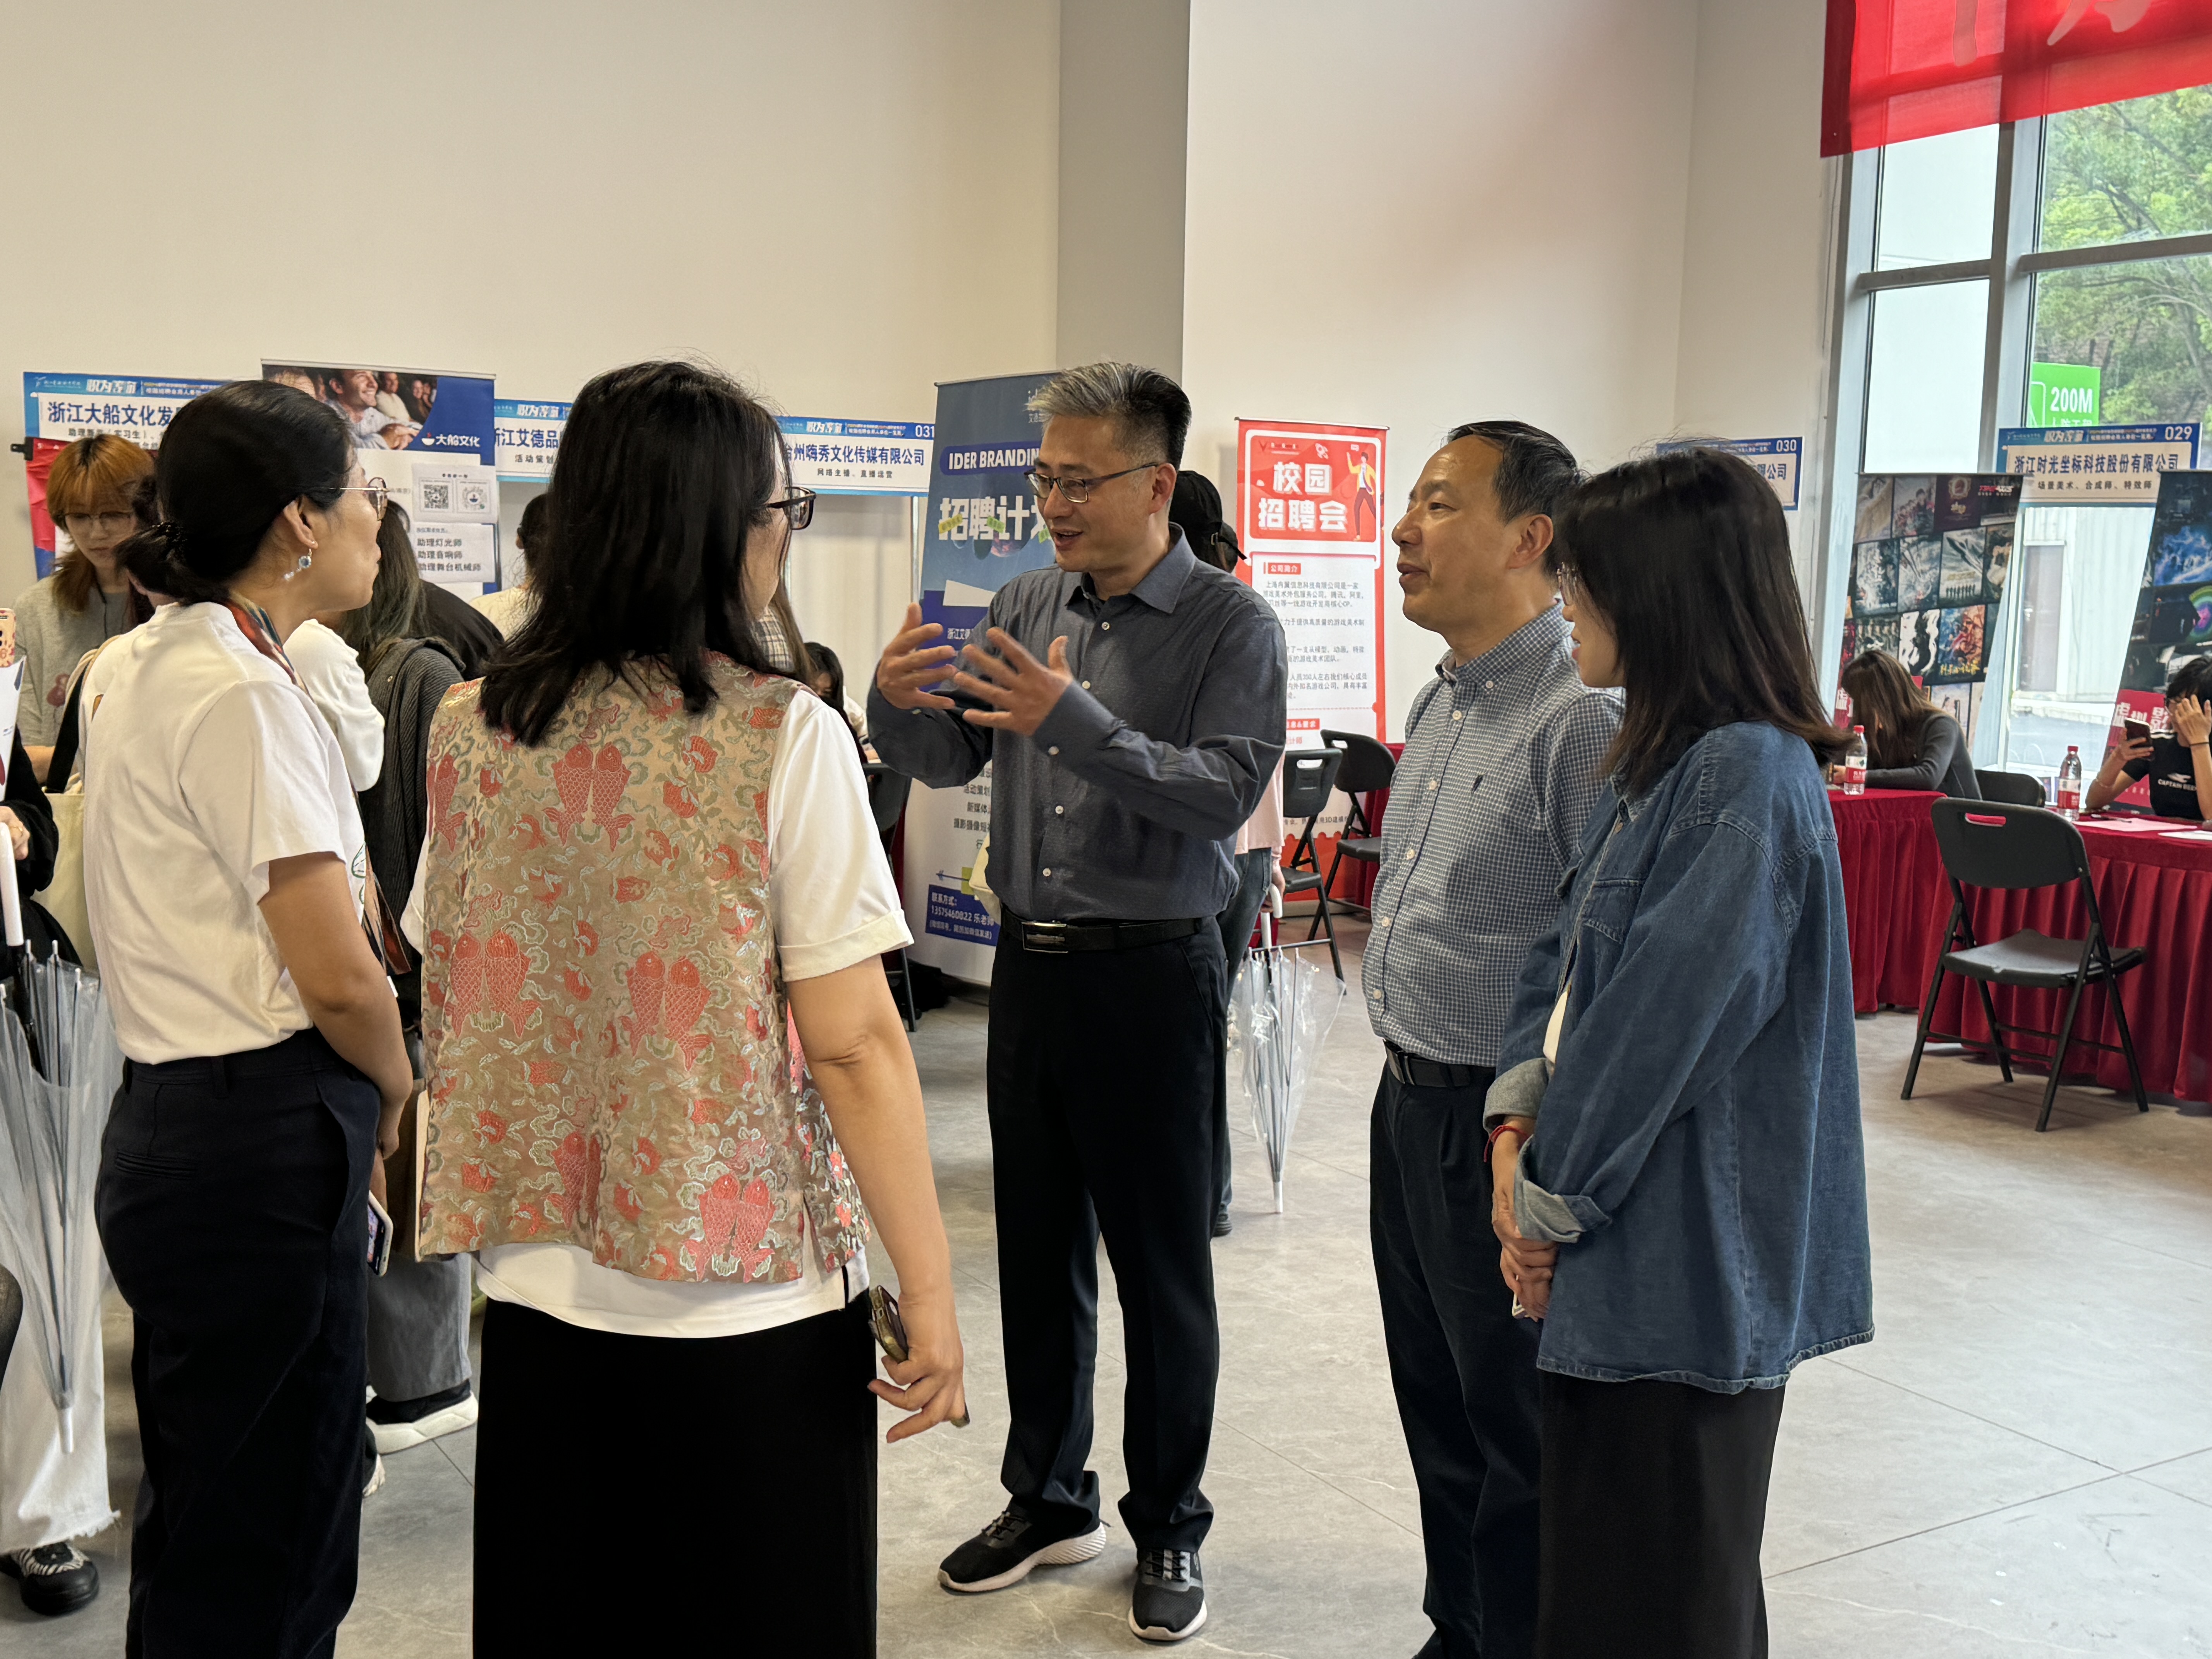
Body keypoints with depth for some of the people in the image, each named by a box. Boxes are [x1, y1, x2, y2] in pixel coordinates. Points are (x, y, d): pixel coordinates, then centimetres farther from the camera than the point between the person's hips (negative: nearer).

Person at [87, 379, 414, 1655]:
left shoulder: (140, 663, 10)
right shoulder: (243, 693, -19)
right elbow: (341, 978, -21)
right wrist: (398, 1103, -2)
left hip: (176, 1118, 10)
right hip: (263, 1149, -10)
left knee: (208, 1536, 22)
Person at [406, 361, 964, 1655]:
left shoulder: (475, 730, 1)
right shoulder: (781, 736, -14)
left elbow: (455, 1006, 10)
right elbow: (853, 1042, -16)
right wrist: (930, 1288, -8)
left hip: (541, 1297, 5)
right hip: (752, 1306, -5)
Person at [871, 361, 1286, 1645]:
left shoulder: (1231, 623, -8)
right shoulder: (1030, 604, 8)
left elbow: (1228, 789, -20)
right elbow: (954, 760, 11)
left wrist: (1076, 721, -29)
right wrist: (902, 703, -11)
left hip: (1153, 973, -5)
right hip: (1031, 961, 6)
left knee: (1162, 1264, 6)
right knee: (1037, 1249, 15)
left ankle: (1170, 1529, 23)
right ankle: (1049, 1501, 32)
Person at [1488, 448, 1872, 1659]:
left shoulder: (1746, 783, -21)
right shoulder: (1660, 763, 10)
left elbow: (1658, 1027, -22)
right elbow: (1566, 955, 11)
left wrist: (1549, 1200, -12)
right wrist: (1519, 1122, -2)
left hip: (1684, 1271, -9)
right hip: (1620, 1245, 9)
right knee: (1596, 1555, 20)